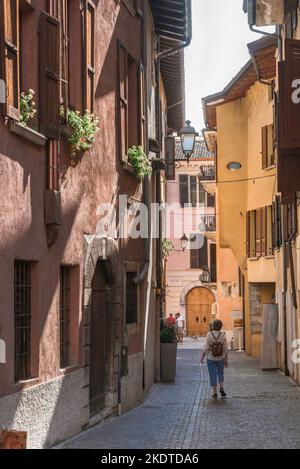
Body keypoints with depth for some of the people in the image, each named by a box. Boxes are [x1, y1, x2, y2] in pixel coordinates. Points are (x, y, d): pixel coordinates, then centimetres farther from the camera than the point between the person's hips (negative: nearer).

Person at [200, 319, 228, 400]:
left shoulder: (209, 335, -13)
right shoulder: (223, 335, -8)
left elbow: (206, 348, -12)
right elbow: (225, 349, -5)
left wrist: (202, 357, 0)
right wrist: (226, 360, 6)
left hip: (211, 358, -1)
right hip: (220, 358, 1)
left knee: (213, 374, 8)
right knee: (220, 373, 21)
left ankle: (214, 392, 10)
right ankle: (221, 387, 4)